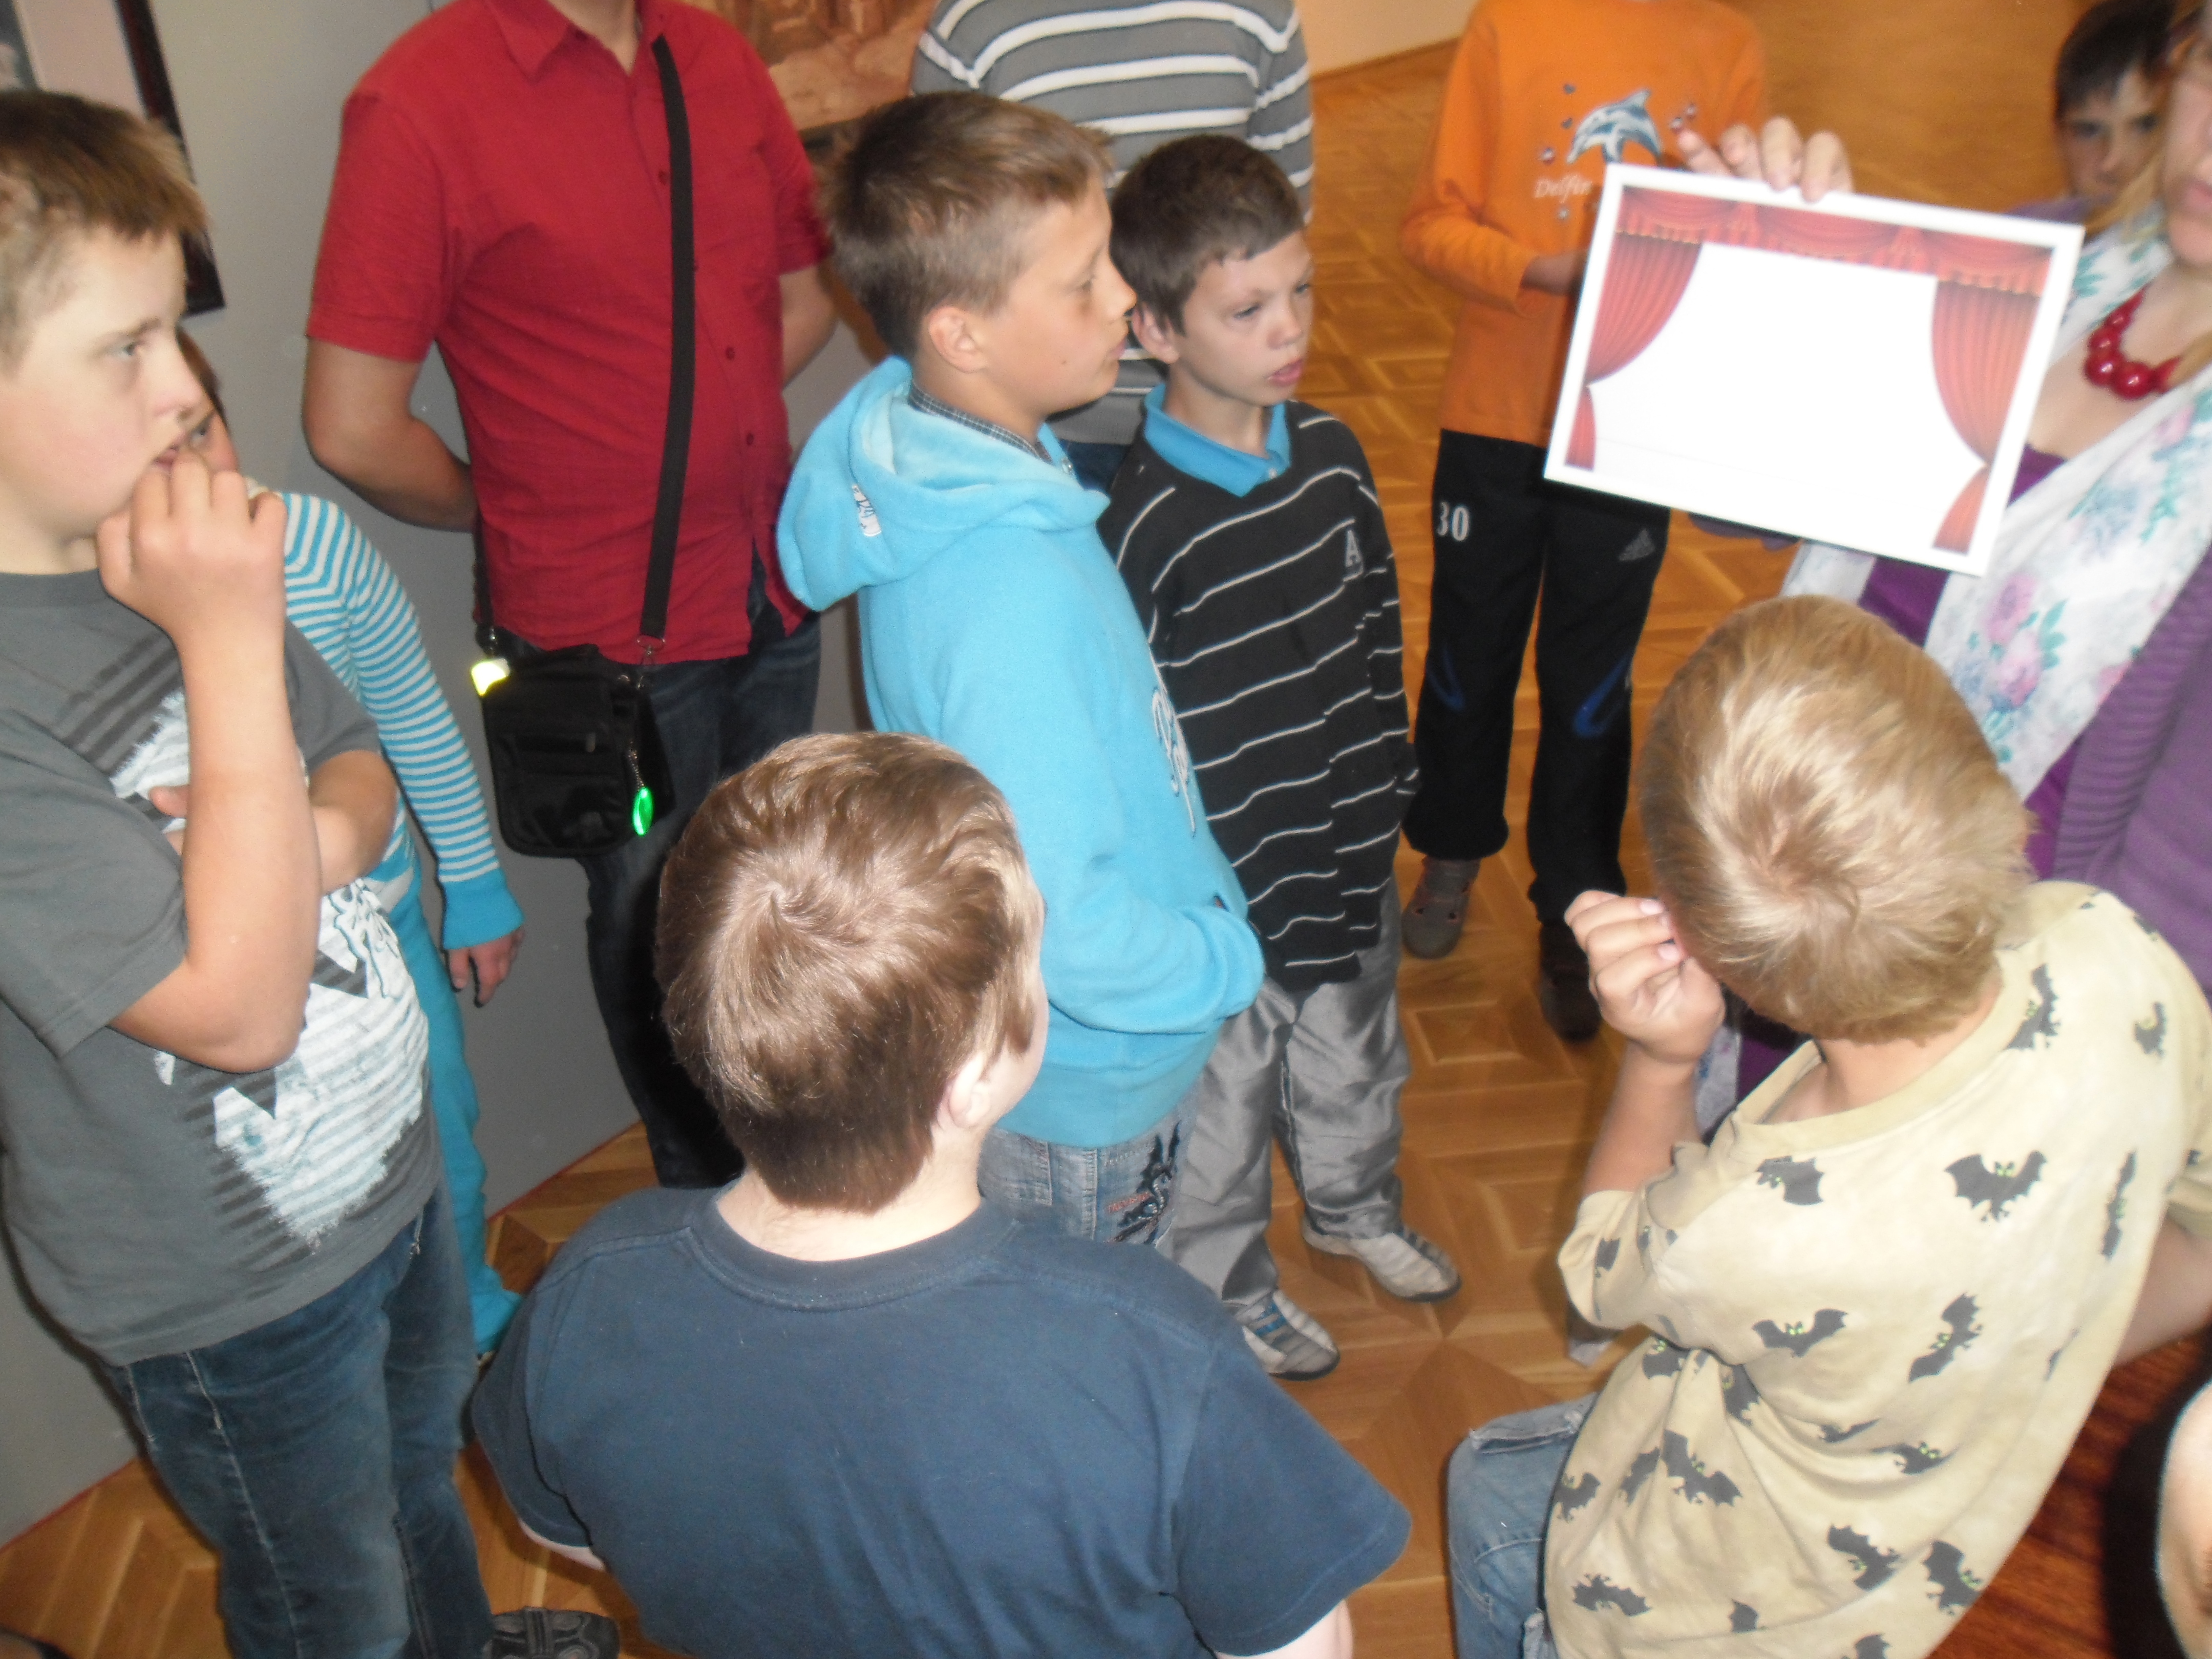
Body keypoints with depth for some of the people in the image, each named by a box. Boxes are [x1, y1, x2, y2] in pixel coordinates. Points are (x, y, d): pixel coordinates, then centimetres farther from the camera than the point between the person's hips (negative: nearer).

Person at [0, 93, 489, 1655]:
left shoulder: (161, 558, -7)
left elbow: (360, 766, 6)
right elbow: (239, 1005, -32)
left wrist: (324, 832, -19)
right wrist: (234, 648, -34)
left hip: (389, 1161, 7)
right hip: (235, 1290, -7)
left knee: (425, 1482, 33)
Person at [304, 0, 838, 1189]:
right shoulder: (420, 101, -17)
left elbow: (805, 294, 14)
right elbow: (353, 431, -18)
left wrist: (688, 439, 5)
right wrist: (511, 507, 0)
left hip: (774, 589, 6)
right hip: (609, 631, -5)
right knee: (657, 924, 14)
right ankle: (705, 1194, 39)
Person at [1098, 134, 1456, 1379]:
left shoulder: (1331, 451, -5)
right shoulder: (1141, 524, -25)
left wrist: (1390, 783, 13)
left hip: (1352, 850, 6)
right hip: (1224, 883, -6)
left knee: (1355, 1058, 29)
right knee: (1224, 1103, 17)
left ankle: (1355, 1203, 59)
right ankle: (1227, 1283, 44)